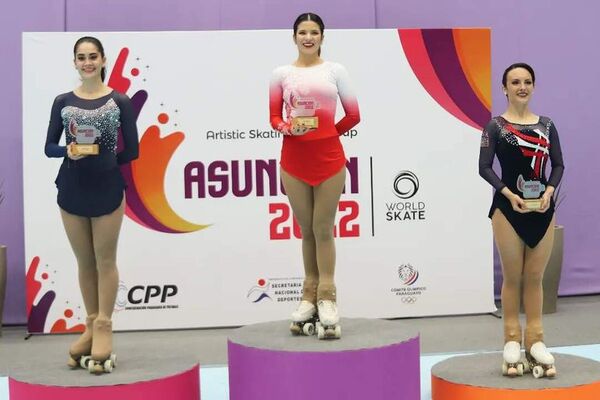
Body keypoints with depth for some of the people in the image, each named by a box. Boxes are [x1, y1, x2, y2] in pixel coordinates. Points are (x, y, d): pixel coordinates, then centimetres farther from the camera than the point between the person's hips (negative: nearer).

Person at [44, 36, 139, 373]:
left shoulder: (120, 101, -1)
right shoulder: (63, 102, 4)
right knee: (85, 262, 11)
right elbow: (49, 147, 3)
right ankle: (92, 326, 20)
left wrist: (104, 161, -11)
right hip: (71, 191, 2)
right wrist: (68, 152, -16)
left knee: (105, 260, 2)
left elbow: (132, 150, 0)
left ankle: (104, 328, 8)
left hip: (107, 190, -2)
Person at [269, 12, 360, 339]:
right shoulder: (281, 74, 6)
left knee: (323, 229, 0)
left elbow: (353, 115, 6)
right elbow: (274, 117, 6)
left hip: (328, 156, -1)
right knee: (307, 230, 8)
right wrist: (288, 127, -14)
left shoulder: (335, 70, 5)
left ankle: (326, 299, 4)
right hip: (294, 157, 1)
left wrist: (328, 134, 2)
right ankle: (310, 295, 15)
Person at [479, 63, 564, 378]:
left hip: (542, 208, 3)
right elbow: (484, 167, -6)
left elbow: (558, 164, 8)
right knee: (513, 277, 4)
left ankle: (535, 340, 14)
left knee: (535, 277, 7)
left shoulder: (547, 125, 8)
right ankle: (512, 341, 12)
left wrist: (549, 190, -9)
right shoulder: (495, 127, -2)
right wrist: (508, 193, -17)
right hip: (508, 208, -3)